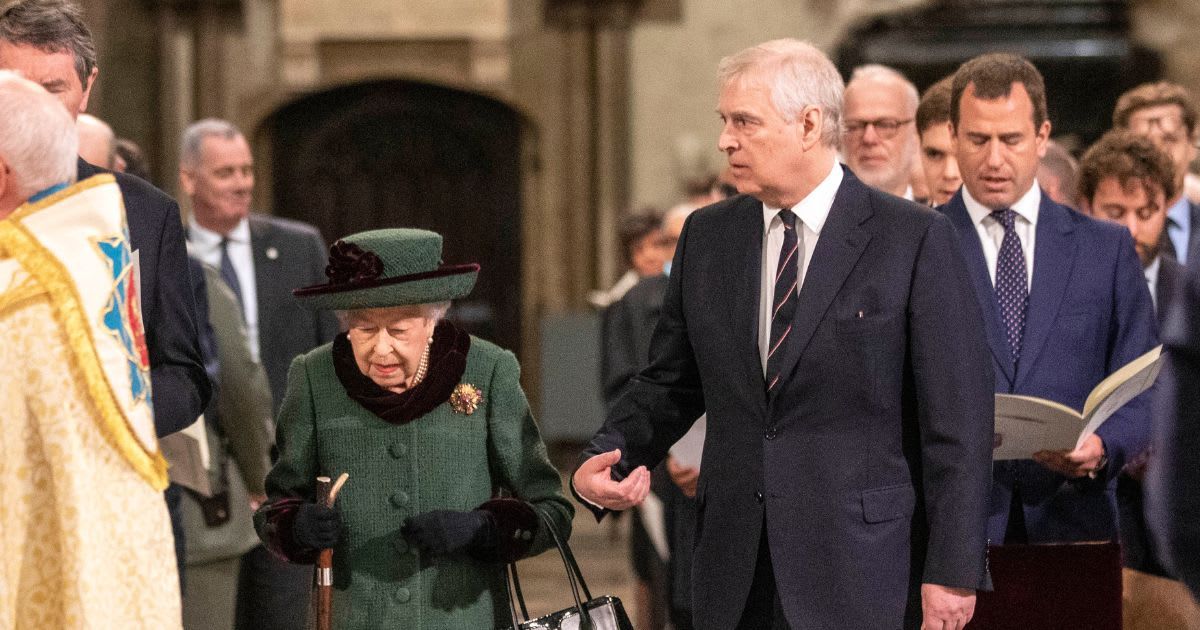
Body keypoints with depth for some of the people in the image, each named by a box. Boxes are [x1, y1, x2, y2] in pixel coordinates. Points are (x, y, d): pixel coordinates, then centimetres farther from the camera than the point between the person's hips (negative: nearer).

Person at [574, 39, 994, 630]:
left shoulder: (915, 239, -5)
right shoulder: (707, 236, 11)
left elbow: (956, 419, -7)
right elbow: (669, 382, 17)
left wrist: (953, 571, -11)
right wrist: (602, 458, -3)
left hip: (860, 578, -4)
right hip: (735, 575, 5)